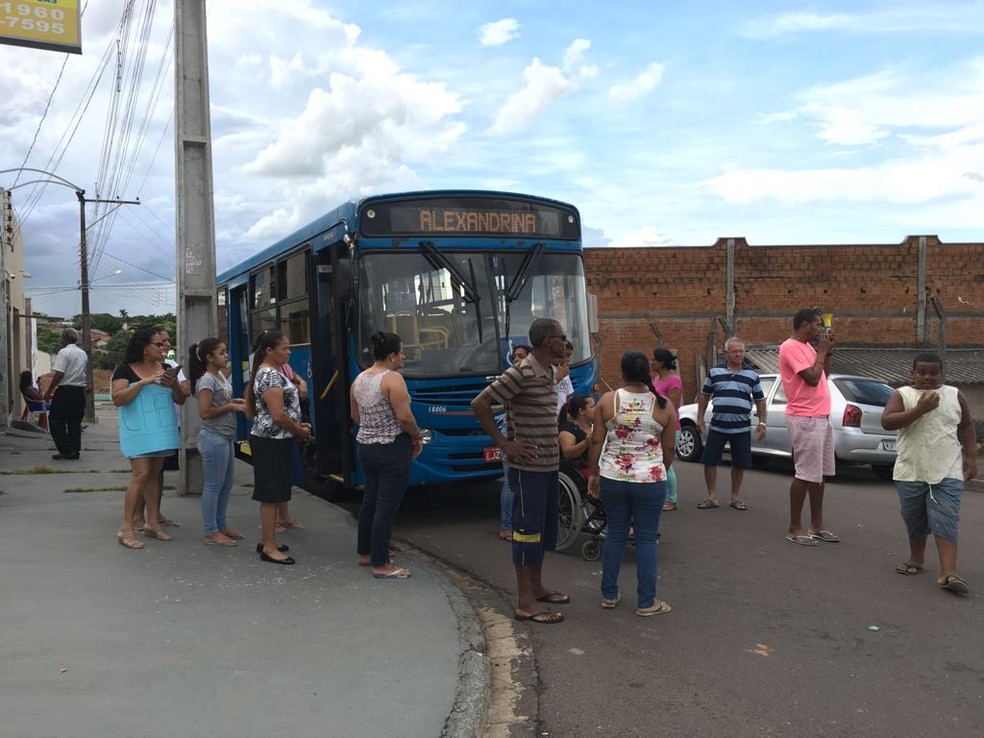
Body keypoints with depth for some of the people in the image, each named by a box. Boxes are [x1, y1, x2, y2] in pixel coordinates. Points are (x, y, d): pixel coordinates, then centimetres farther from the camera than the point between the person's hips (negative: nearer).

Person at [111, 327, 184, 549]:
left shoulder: (165, 368, 9)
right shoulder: (126, 369, -5)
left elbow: (180, 399, 12)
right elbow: (117, 399, -15)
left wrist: (174, 384, -9)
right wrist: (143, 383, -22)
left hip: (161, 430, 6)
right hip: (138, 431, -6)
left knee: (154, 475, 10)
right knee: (141, 474, -13)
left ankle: (152, 523, 17)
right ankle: (126, 528, -7)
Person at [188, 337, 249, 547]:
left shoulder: (221, 376, 12)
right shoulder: (206, 380, -16)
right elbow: (204, 412, -20)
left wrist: (235, 402, 5)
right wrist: (231, 407, -15)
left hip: (226, 437, 10)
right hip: (214, 438, -10)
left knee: (226, 484, 16)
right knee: (214, 486, -2)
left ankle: (220, 525, 27)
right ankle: (210, 532, 6)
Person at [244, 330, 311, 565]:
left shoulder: (275, 371, 13)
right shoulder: (269, 375, -17)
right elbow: (278, 415, -22)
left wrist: (298, 425, 10)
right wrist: (300, 431, -8)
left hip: (276, 440, 10)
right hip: (271, 442, -10)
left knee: (272, 494, 16)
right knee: (271, 494, -5)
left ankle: (266, 541, 25)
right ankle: (269, 548, 1)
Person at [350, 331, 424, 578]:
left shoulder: (358, 380, 8)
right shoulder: (393, 378, -16)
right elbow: (404, 417, -20)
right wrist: (418, 438, -5)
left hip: (366, 447, 8)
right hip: (392, 450, -8)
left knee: (369, 501, 19)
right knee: (386, 506, -3)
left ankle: (365, 553, 30)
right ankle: (381, 565, 3)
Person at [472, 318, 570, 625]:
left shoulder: (549, 373, 10)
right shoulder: (521, 373, -18)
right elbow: (479, 404, -19)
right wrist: (504, 444, -17)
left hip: (548, 465, 9)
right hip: (528, 467, -9)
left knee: (544, 529, 18)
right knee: (527, 530, -2)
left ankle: (536, 587, 32)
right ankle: (525, 602, 7)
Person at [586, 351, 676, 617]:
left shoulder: (607, 400, -4)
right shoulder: (664, 405, -3)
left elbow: (596, 441, -1)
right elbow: (669, 448, 3)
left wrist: (593, 472, 9)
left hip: (612, 478, 1)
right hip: (650, 480, -1)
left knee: (615, 535, 13)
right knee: (646, 539, 6)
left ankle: (609, 595, 21)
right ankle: (646, 602, 12)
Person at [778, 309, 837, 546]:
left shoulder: (807, 346, 16)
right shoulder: (791, 347, -13)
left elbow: (824, 375, 22)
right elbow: (812, 378, -20)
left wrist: (826, 352, 11)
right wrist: (821, 352, -8)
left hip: (821, 417, 10)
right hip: (805, 420, -10)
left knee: (820, 474, 12)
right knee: (806, 475, -7)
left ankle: (817, 525, 19)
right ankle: (795, 529, 1)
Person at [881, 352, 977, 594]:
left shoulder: (955, 395, 7)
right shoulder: (902, 395, -2)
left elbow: (966, 426, 15)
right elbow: (886, 422, -15)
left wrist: (970, 457, 6)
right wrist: (920, 410, -21)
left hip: (948, 473, 0)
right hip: (911, 472, 0)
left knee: (945, 522, -9)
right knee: (914, 520, 13)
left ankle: (948, 573, -14)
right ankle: (916, 559, 33)